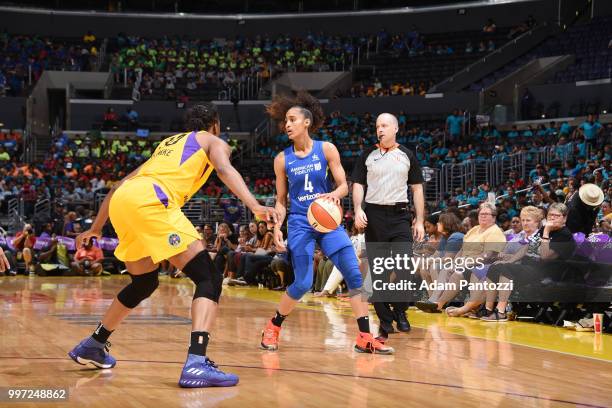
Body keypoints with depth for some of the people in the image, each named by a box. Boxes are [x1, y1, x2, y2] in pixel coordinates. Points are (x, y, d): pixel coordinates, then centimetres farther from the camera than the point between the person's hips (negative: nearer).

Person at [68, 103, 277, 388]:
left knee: (145, 283, 28)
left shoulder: (168, 143, 38)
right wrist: (255, 206, -19)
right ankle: (197, 363, -26)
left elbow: (119, 184, 37)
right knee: (209, 278, -7)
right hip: (150, 200, -7)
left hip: (121, 201, 7)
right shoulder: (212, 141, 21)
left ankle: (93, 346, 39)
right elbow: (225, 171, -4)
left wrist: (96, 227, 45)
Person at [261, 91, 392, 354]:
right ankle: (273, 327, 14)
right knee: (303, 283, -8)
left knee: (355, 275, -9)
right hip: (299, 224, -1)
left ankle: (365, 338, -5)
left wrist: (335, 194, -22)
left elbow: (343, 185, 0)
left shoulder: (326, 150, 1)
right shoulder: (283, 159, 2)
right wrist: (276, 229, -5)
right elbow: (281, 201, 8)